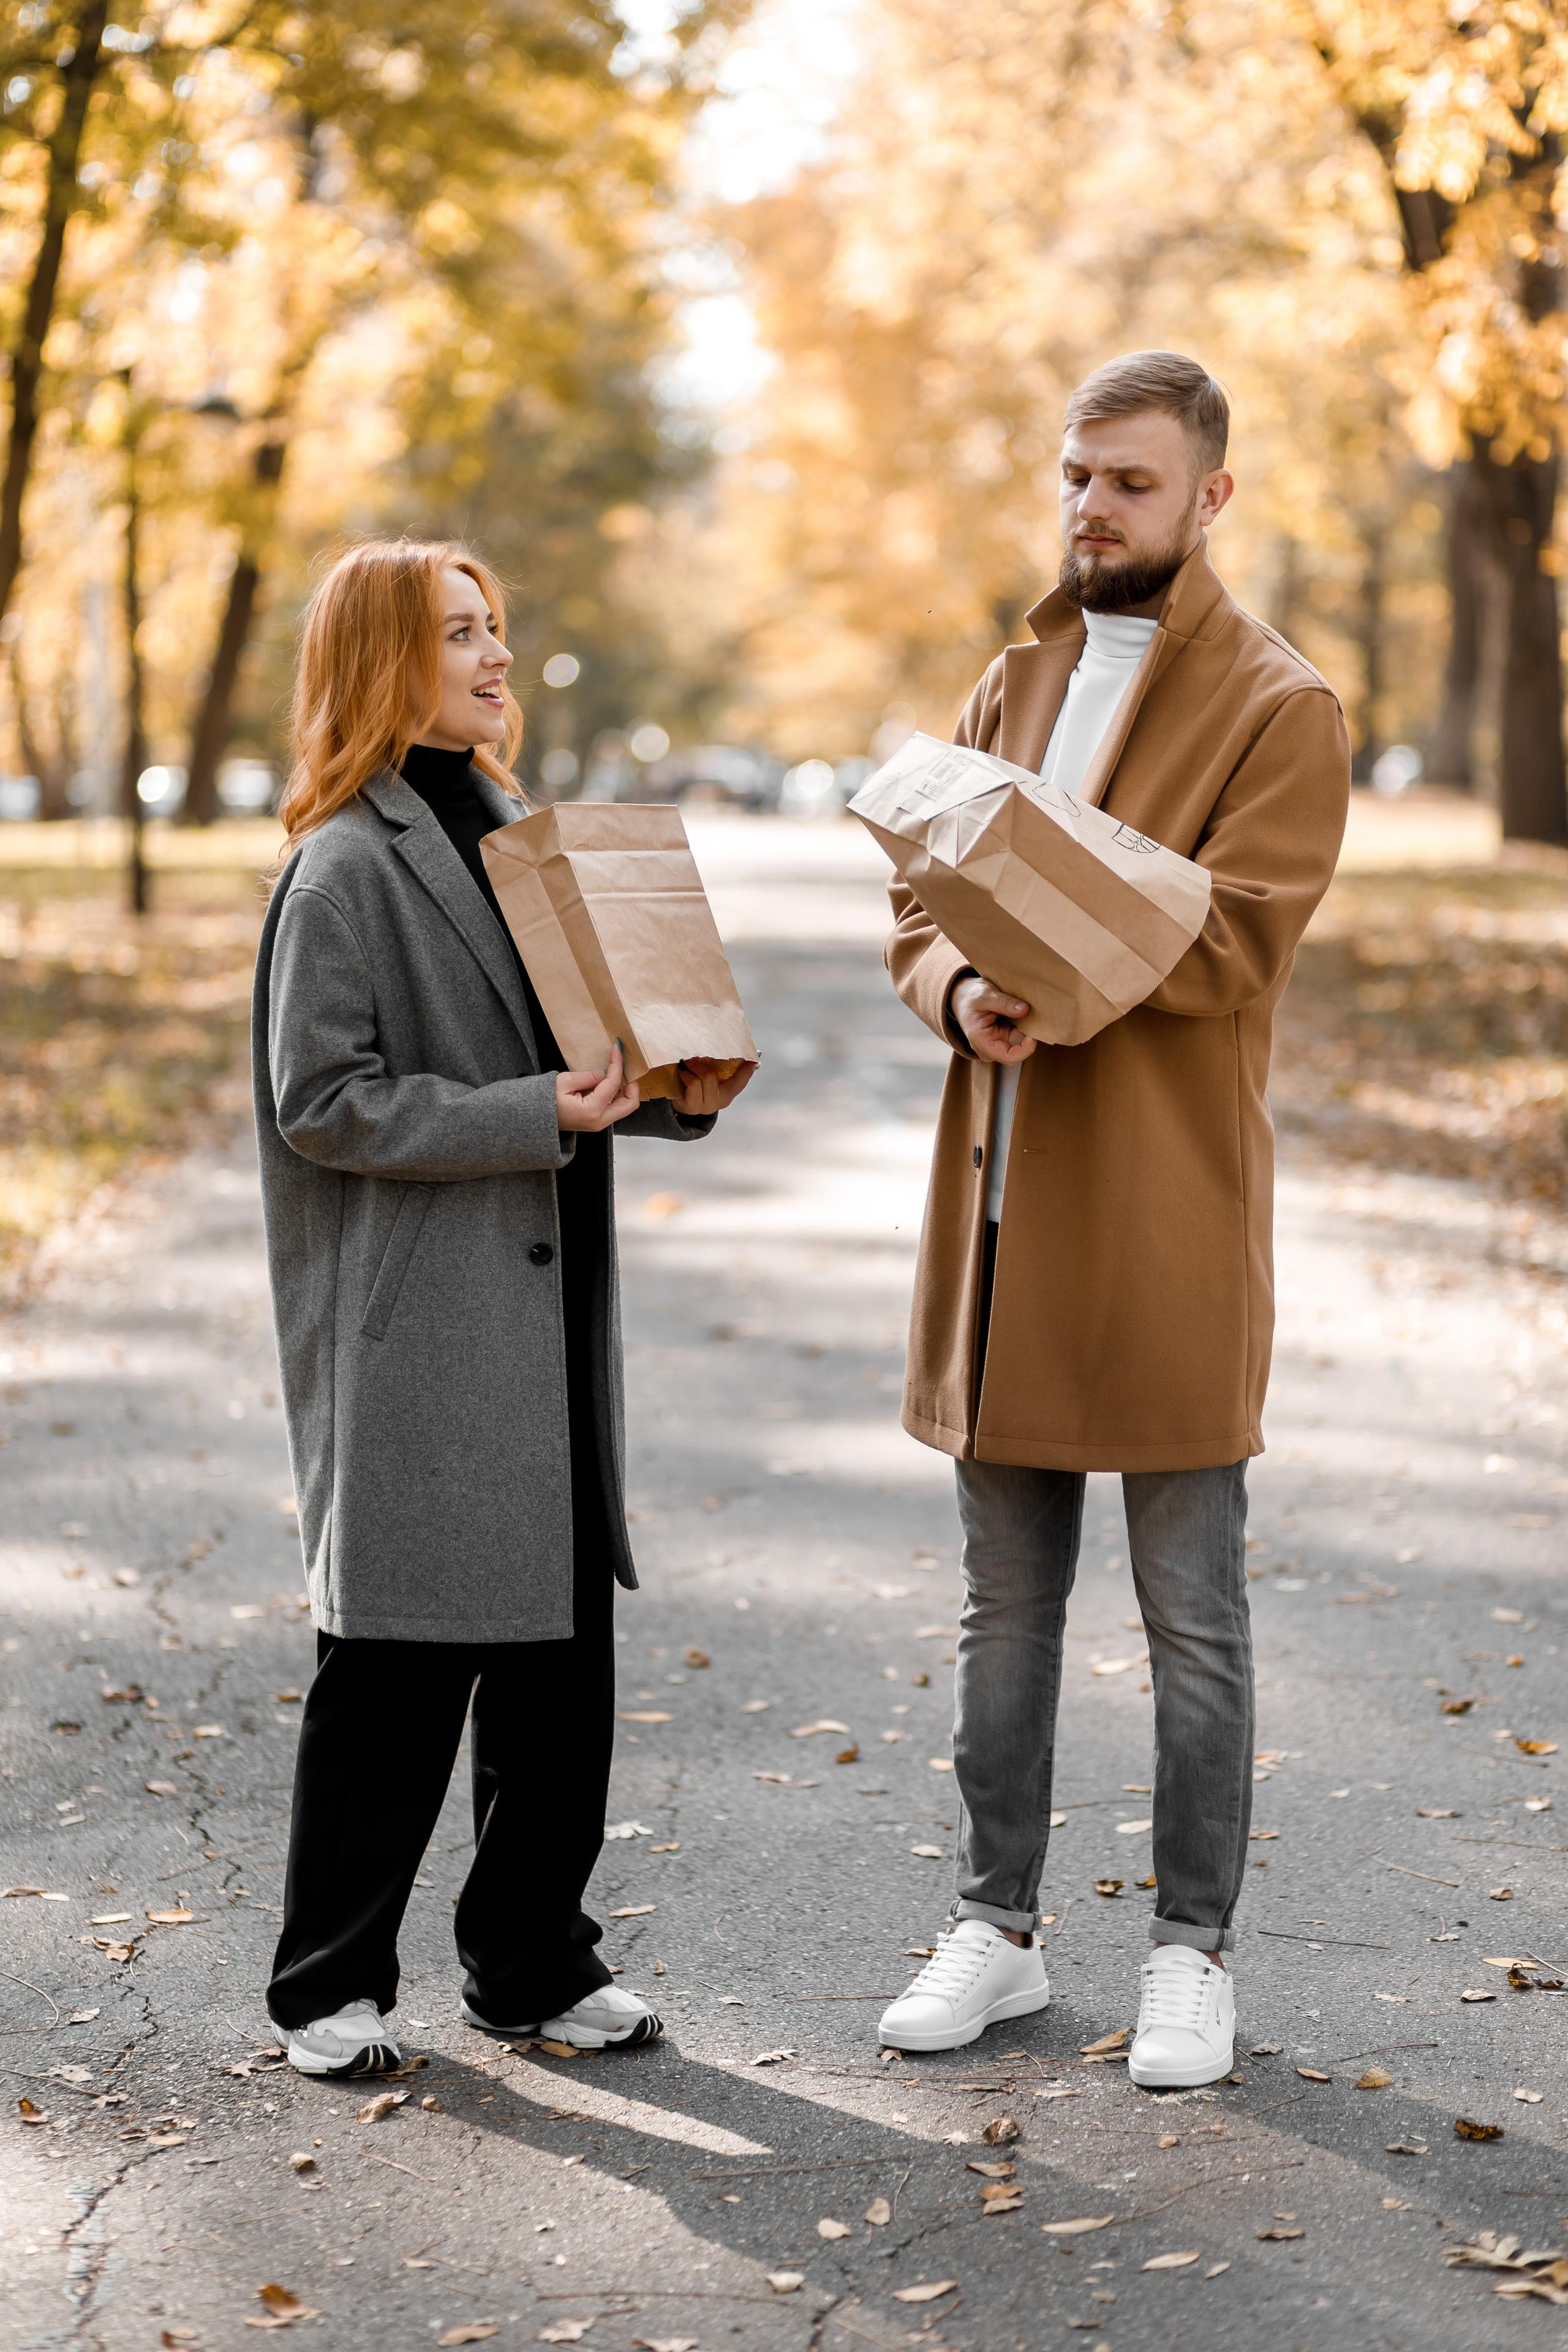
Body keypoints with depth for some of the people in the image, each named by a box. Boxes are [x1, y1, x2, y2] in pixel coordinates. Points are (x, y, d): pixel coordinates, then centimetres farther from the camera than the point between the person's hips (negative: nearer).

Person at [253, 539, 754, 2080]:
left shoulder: (510, 833, 15)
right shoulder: (347, 869, -10)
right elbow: (321, 1100, -16)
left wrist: (675, 1091, 2)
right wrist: (533, 1115, -21)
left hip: (547, 1318, 8)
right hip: (413, 1335, -8)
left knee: (564, 1651, 11)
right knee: (399, 1669, 0)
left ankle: (534, 1964, 24)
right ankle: (329, 1987, 15)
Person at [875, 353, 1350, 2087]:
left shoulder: (1279, 708, -4)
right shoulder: (1012, 685, 15)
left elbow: (1228, 948, -15)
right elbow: (919, 907, 9)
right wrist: (965, 991, -13)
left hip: (1168, 1214, -5)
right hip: (1001, 1202, 6)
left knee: (1190, 1618, 4)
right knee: (1004, 1606, 13)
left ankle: (1192, 1952, 16)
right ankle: (996, 1929, 24)